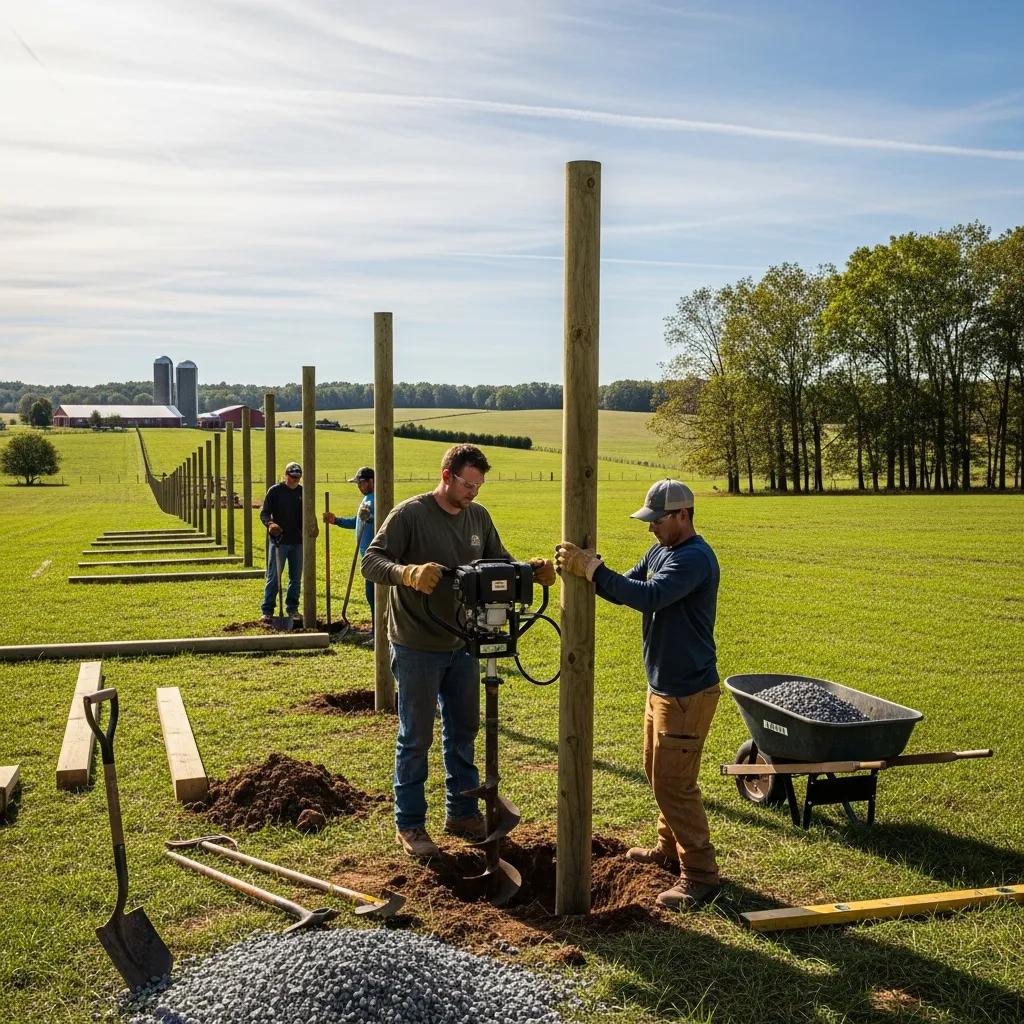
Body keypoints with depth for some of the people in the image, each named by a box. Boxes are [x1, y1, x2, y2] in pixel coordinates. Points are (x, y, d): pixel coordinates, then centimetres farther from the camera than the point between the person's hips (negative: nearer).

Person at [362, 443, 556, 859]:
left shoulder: (478, 517, 4)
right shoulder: (410, 514, -16)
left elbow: (499, 561, 11)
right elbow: (371, 561, -20)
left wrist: (531, 569, -10)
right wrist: (409, 572, -39)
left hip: (462, 645, 6)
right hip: (417, 648, -6)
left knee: (463, 731, 16)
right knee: (416, 738, 4)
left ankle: (461, 813, 32)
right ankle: (409, 824, 17)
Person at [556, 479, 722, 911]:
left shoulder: (695, 558, -22)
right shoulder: (660, 551, 8)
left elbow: (650, 597, -34)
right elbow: (626, 588, 6)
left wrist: (591, 569, -34)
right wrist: (581, 569, -11)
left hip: (687, 692, -10)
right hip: (661, 685, 10)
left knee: (673, 782, -5)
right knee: (658, 772, 20)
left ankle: (700, 875, 6)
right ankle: (670, 848, 37)